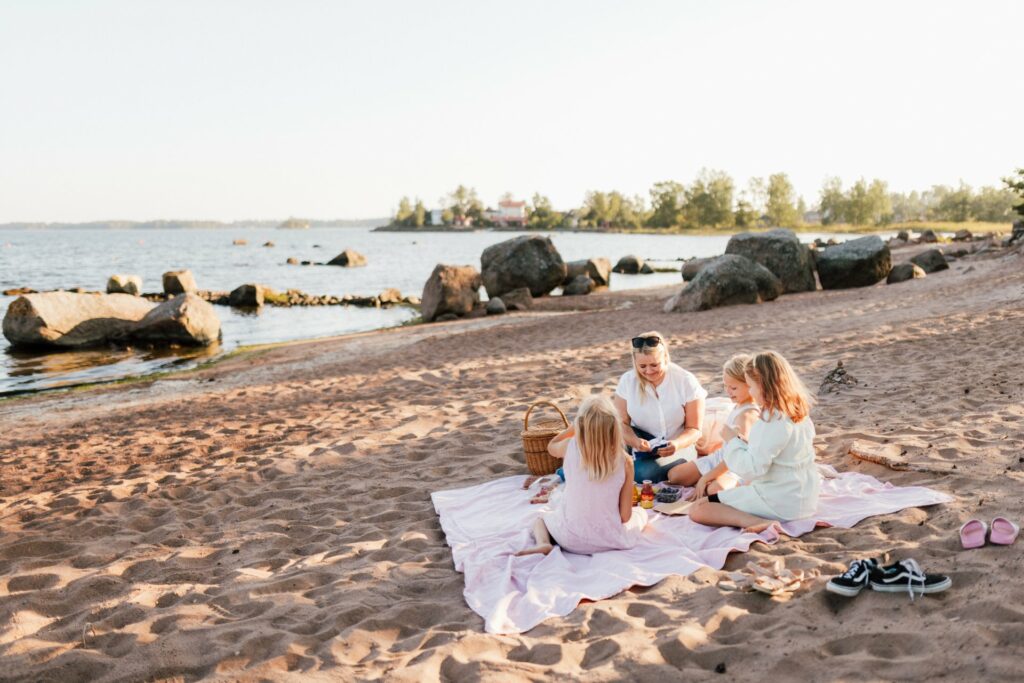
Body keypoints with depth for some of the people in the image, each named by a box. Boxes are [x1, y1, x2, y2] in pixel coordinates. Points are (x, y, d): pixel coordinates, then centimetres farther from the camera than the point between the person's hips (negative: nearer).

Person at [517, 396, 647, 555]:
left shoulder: (570, 447, -14)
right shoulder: (625, 461, -16)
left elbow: (551, 447, 13)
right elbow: (625, 515, -11)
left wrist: (575, 426, 10)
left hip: (570, 539, 0)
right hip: (610, 540, 0)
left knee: (541, 517, 33)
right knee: (641, 512, 30)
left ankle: (543, 544, 3)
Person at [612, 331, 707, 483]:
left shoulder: (686, 381, -12)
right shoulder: (627, 381, -7)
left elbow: (694, 429, -9)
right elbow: (622, 423, -9)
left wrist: (676, 444, -31)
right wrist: (635, 441, -32)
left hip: (676, 450, -2)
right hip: (642, 444, 2)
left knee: (643, 475, -29)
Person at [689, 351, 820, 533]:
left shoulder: (774, 422, -24)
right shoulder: (799, 412, 5)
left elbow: (751, 469, -24)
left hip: (780, 503, -10)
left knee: (697, 509, -12)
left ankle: (763, 523, -24)